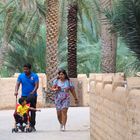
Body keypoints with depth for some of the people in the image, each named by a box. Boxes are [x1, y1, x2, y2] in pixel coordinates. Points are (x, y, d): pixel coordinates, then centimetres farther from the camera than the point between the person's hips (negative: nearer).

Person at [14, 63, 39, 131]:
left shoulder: (34, 76, -1)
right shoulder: (21, 76, 4)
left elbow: (36, 85, -8)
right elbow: (17, 84, -2)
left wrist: (33, 92, -23)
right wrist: (16, 91, -21)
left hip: (32, 96, -1)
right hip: (24, 96, 1)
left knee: (33, 111, 1)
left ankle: (32, 125, 5)